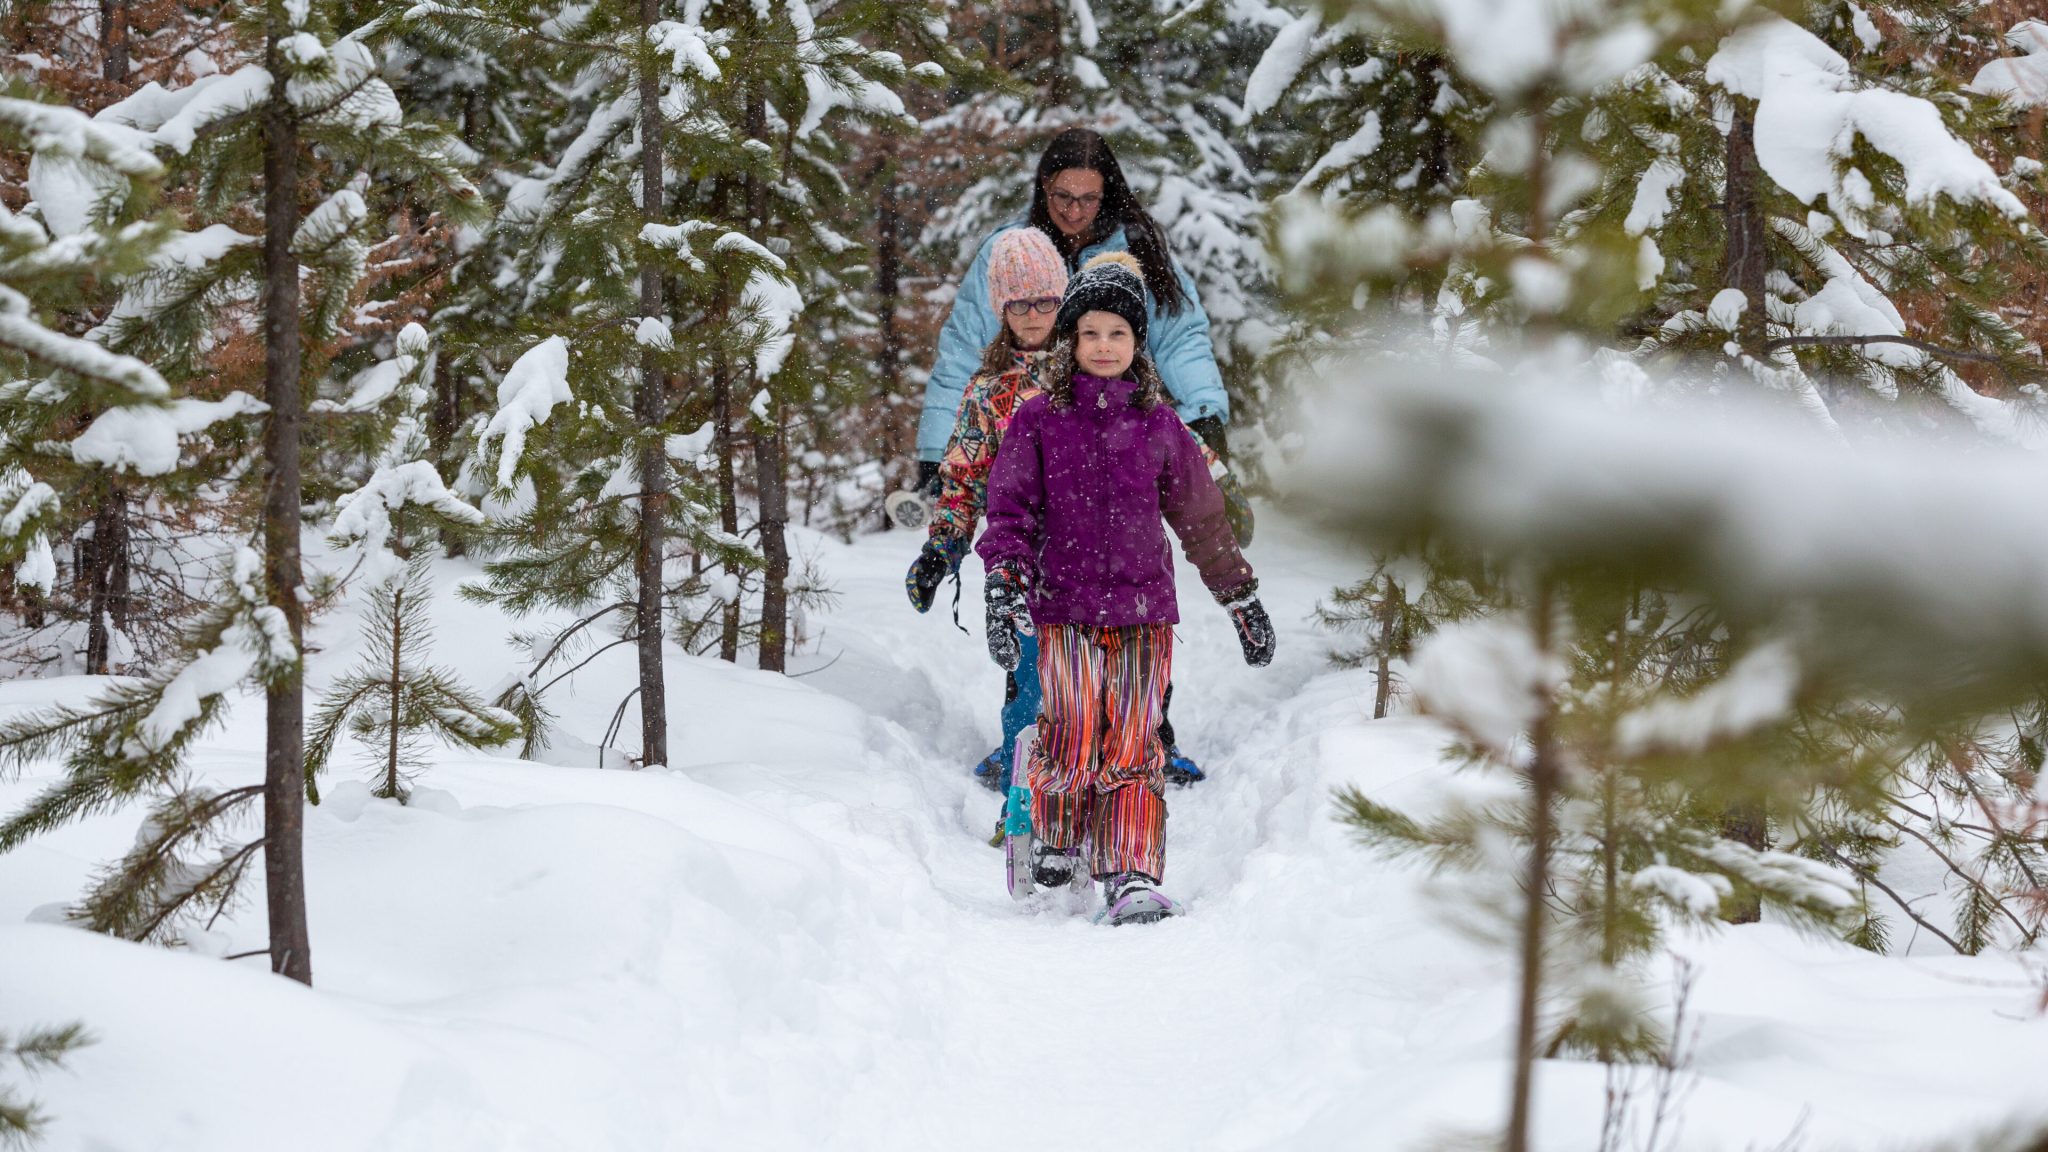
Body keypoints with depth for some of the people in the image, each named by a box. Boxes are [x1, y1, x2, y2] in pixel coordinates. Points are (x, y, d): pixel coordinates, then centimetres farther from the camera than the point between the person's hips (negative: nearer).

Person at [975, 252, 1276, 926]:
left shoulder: (1158, 426, 10)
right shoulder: (1037, 421, 6)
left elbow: (1202, 518, 18)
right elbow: (1010, 510, 2)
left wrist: (1243, 600, 22)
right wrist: (1004, 590, -12)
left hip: (1145, 607, 1)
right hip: (1065, 607, -1)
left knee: (1134, 744, -5)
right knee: (1073, 734, -12)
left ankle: (1132, 879, -2)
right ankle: (1054, 839, 17)